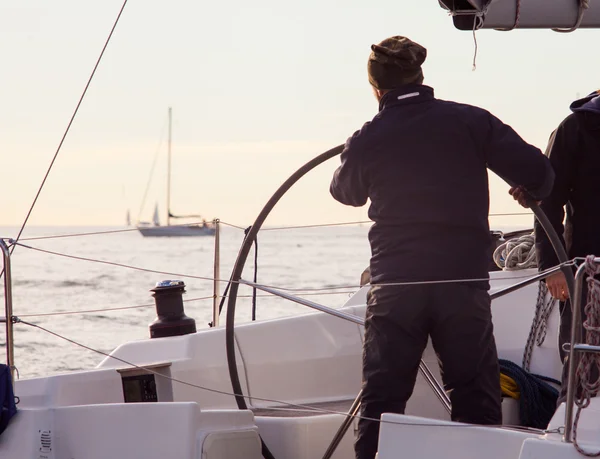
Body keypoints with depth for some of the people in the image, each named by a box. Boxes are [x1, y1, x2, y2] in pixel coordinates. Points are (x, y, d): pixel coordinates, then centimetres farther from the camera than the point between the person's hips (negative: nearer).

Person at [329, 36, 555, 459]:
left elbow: (347, 193, 20)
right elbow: (537, 173, -6)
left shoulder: (366, 141, 0)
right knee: (477, 404, 8)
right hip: (465, 281, 0)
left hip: (394, 285, 1)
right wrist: (533, 194, 18)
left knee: (380, 405, 7)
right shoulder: (471, 122, -4)